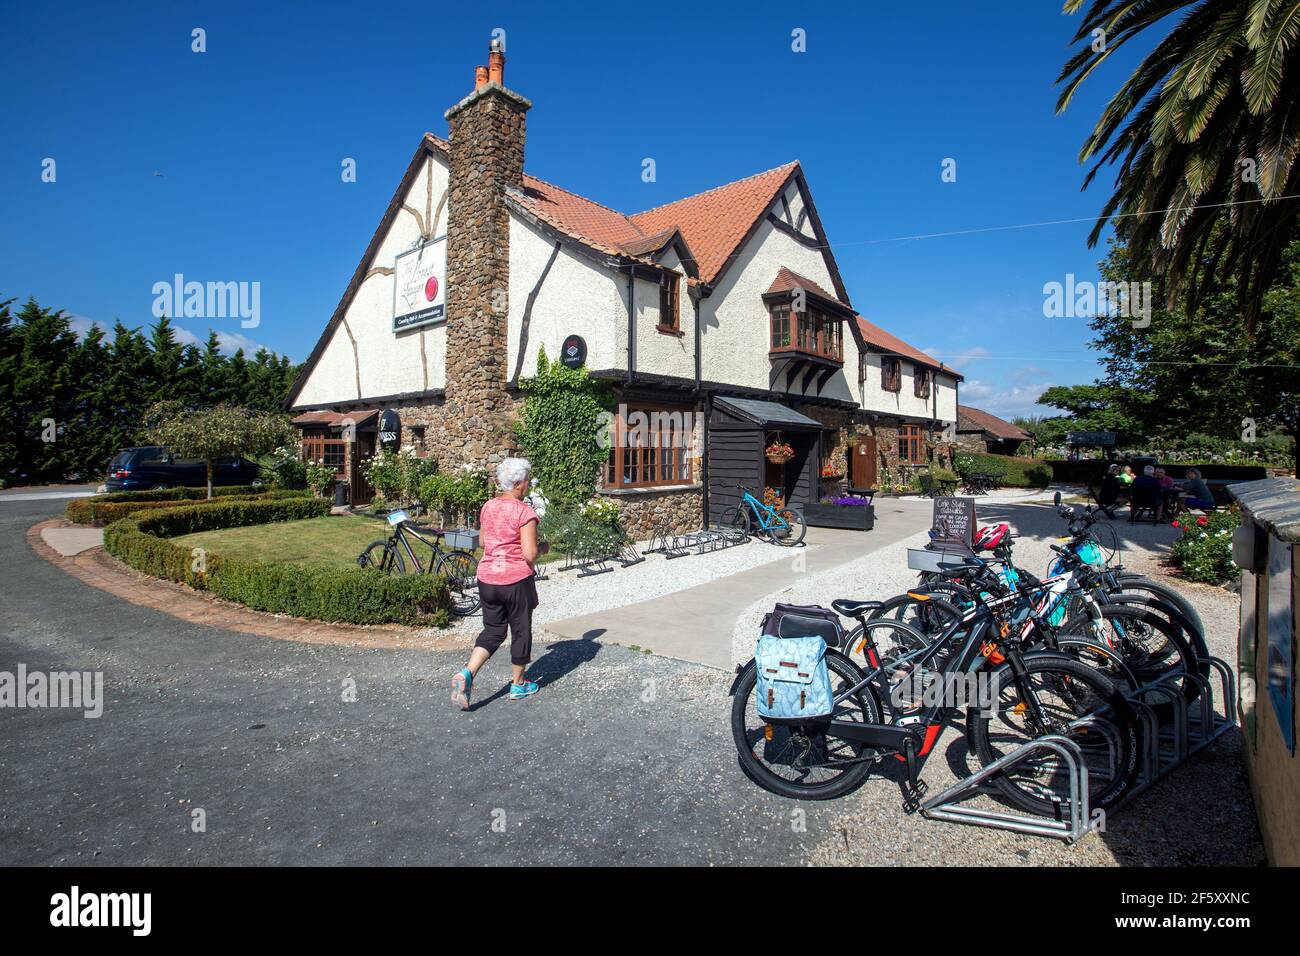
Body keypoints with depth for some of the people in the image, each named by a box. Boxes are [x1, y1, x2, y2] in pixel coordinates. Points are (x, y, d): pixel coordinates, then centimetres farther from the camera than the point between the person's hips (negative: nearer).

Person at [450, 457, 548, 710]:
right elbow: (530, 555, -18)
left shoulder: (488, 507, 5)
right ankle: (518, 684, 26)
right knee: (521, 631, 12)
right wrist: (542, 547, 1)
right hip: (516, 579, -6)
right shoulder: (524, 511, -16)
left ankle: (466, 674, -3)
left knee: (493, 631, 16)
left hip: (487, 578, 6)